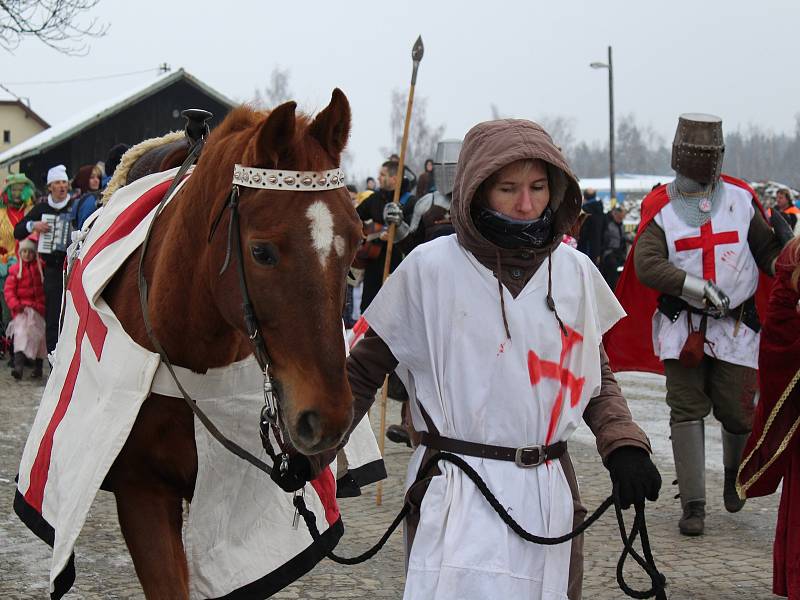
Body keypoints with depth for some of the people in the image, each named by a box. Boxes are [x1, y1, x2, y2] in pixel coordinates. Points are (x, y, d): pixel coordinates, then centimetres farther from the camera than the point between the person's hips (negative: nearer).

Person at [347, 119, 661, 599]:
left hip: (551, 495, 4)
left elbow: (596, 374, 17)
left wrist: (623, 443, 1)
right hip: (459, 497, -4)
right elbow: (365, 369, 4)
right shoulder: (431, 267, -6)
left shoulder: (575, 272, 5)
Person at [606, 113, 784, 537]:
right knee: (687, 411, -4)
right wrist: (694, 286, -25)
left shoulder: (741, 200, 7)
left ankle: (735, 471, 31)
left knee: (736, 412, -2)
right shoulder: (660, 208, 2)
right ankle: (693, 505, 0)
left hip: (735, 326, 1)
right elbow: (646, 264, -12)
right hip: (681, 324, -1)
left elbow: (766, 249, 12)